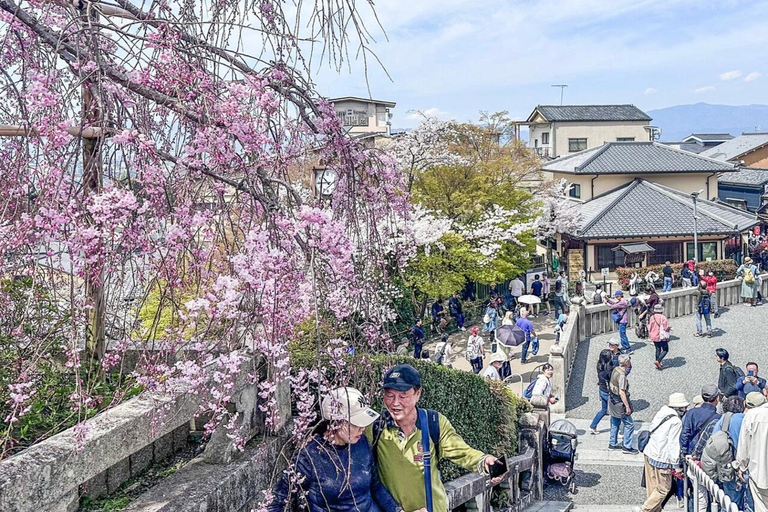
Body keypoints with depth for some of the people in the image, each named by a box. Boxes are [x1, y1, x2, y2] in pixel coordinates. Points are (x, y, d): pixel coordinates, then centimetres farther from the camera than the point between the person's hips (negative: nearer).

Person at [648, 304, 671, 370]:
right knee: (665, 350, 5)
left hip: (654, 337, 6)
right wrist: (669, 328, 7)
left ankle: (658, 364, 20)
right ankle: (658, 361, -13)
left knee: (658, 349, 18)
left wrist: (650, 335, 18)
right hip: (662, 337, -6)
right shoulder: (663, 318, -17)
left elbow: (649, 327, 6)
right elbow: (666, 328, -15)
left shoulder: (652, 317, 0)